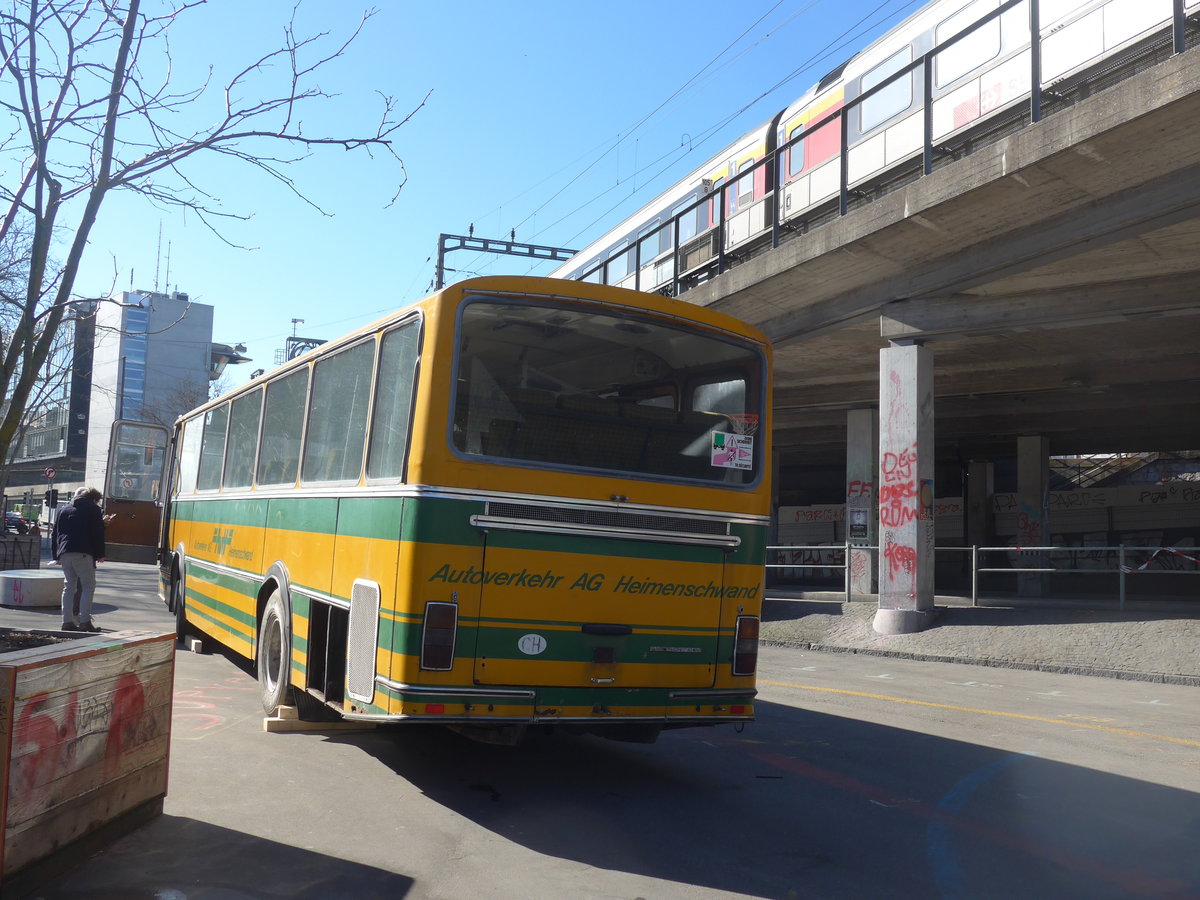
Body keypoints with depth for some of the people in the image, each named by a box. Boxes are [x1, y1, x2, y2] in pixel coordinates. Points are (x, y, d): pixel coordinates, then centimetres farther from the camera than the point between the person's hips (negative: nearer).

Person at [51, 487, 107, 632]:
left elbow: (54, 534, 21)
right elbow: (98, 534, -2)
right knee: (88, 586, -3)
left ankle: (67, 621, 5)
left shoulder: (64, 511, 22)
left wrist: (56, 555, 22)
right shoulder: (93, 509, 5)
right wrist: (100, 554, 1)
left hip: (64, 554, 6)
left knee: (69, 587, 10)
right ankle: (85, 621, -12)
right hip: (83, 553, -6)